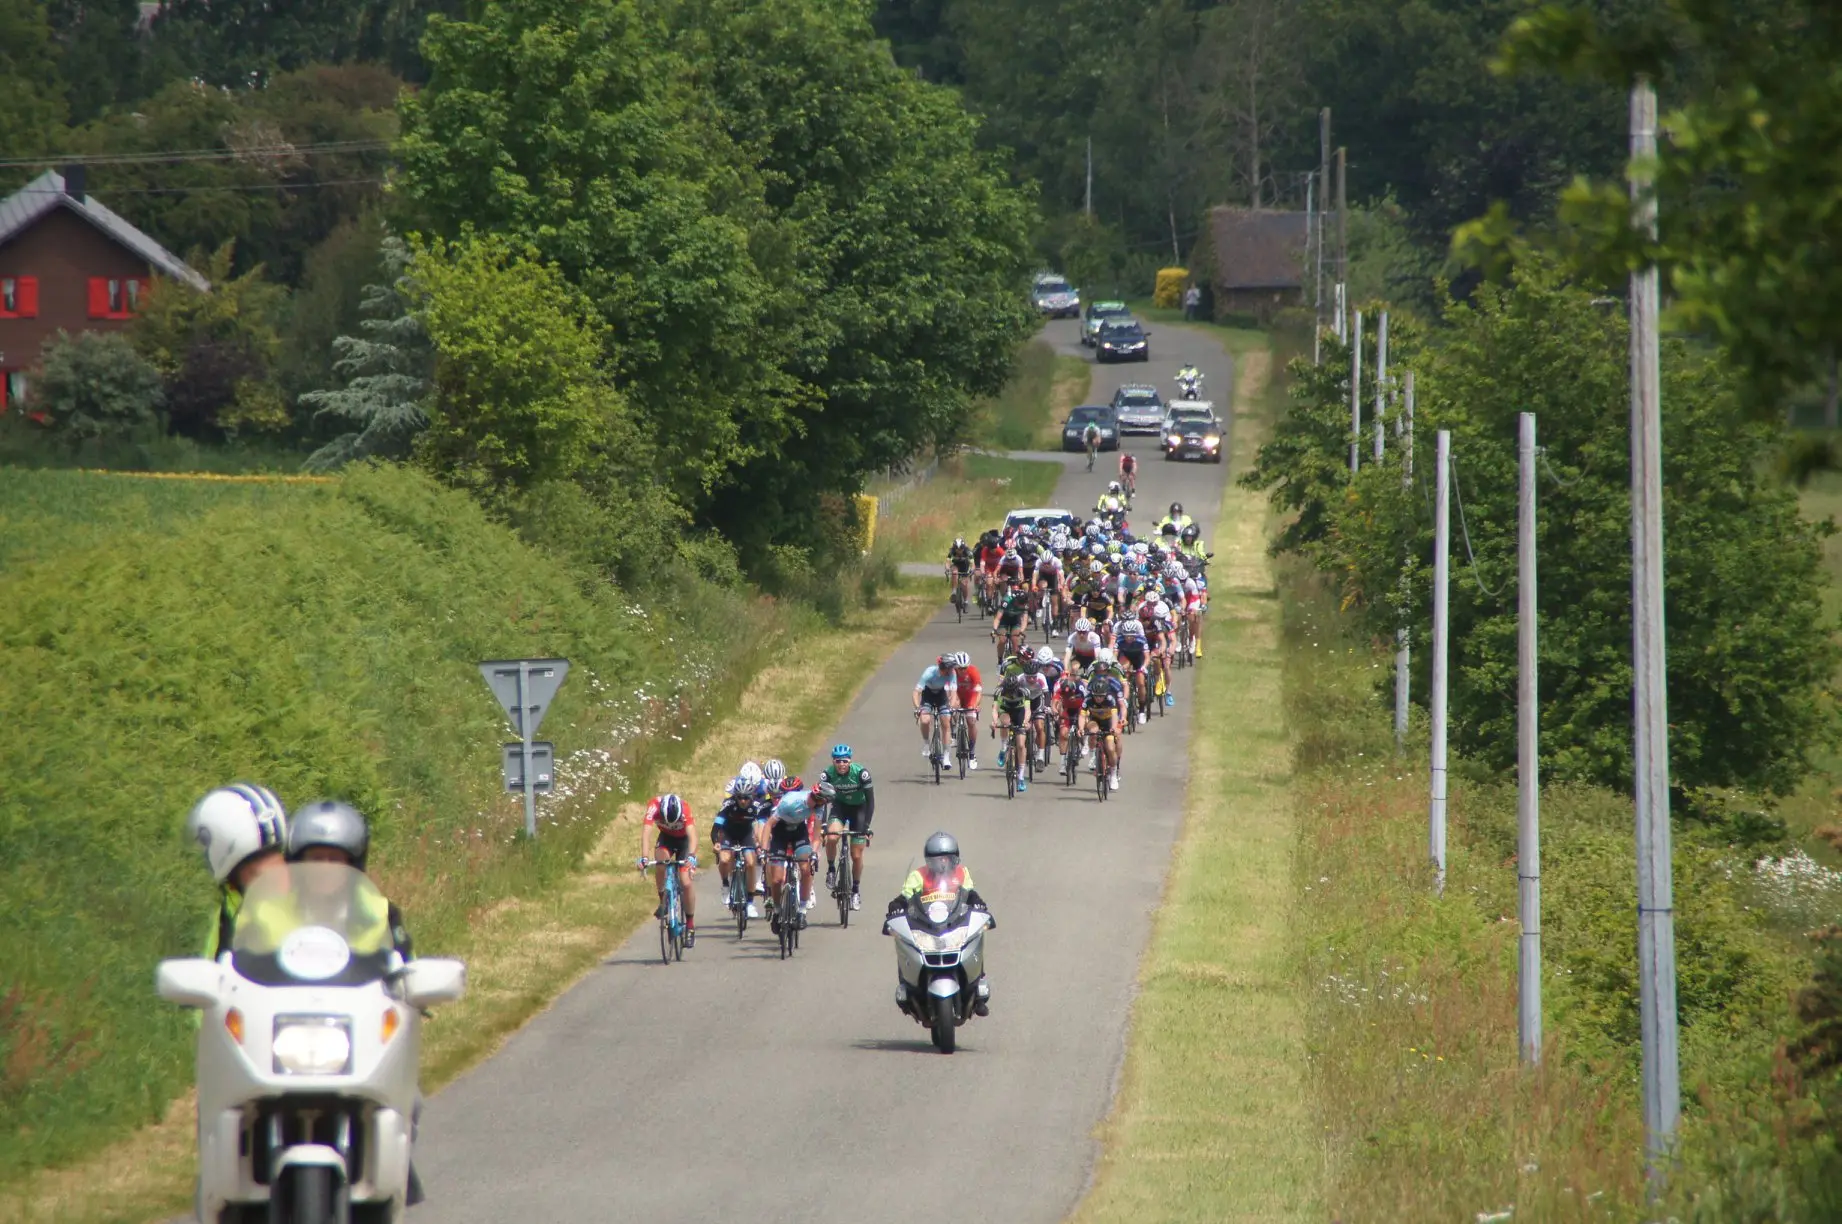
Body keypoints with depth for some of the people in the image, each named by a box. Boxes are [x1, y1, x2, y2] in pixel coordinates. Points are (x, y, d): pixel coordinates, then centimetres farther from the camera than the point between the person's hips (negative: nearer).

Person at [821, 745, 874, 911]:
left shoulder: (860, 773, -27)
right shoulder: (828, 775, -23)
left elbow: (870, 800, -23)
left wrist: (866, 826, -30)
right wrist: (821, 825, -32)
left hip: (858, 808, -1)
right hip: (840, 806, 1)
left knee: (857, 856, -1)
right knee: (831, 838, -30)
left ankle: (856, 890, 20)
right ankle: (831, 870, -4)